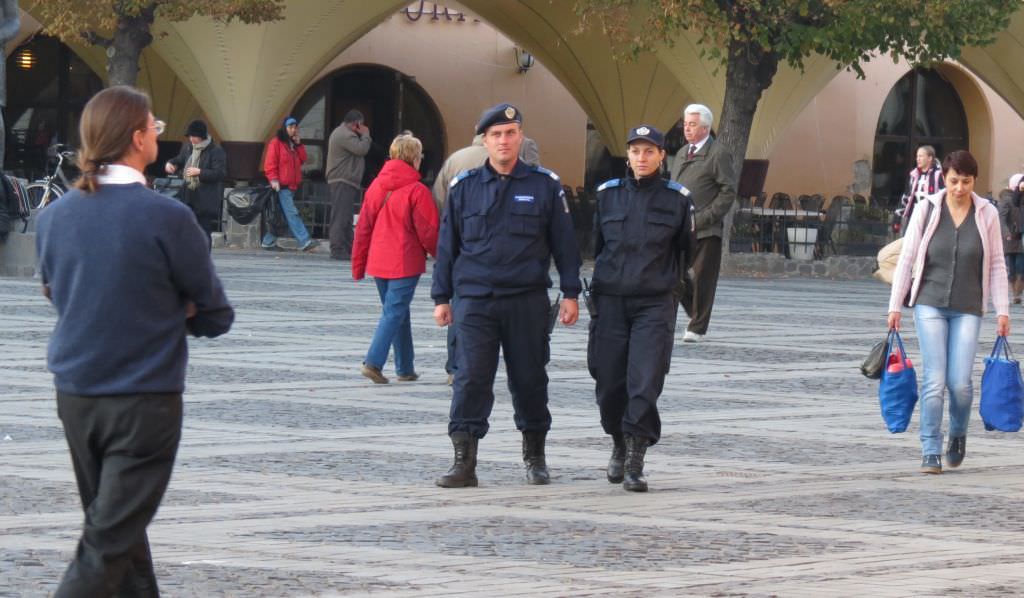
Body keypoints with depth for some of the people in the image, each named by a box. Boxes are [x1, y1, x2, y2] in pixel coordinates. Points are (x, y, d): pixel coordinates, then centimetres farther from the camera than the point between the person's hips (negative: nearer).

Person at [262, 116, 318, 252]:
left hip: (291, 185, 8)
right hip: (281, 185, -8)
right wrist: (274, 180, -19)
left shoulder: (294, 144, 18)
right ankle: (304, 242, -22)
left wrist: (298, 144, 3)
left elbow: (303, 159, 11)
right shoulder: (276, 143, -5)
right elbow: (270, 164, -10)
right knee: (292, 214, -14)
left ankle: (269, 242, 17)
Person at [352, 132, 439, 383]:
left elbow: (363, 228, 8)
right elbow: (428, 233, -10)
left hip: (378, 263, 6)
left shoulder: (376, 186, 5)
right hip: (405, 263, -6)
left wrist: (358, 264, 14)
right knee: (394, 313, -4)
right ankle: (374, 361, -17)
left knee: (397, 312, 16)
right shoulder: (416, 191, -13)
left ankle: (405, 368, 20)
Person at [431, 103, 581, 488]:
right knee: (471, 380, -8)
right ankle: (464, 462, -8)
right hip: (475, 300, 0)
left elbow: (564, 243, 7)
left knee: (530, 380, 7)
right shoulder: (464, 187, 7)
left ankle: (534, 456, 23)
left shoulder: (544, 185, 4)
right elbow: (447, 245, 11)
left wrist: (570, 294, 3)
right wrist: (441, 298, 9)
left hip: (528, 301, 0)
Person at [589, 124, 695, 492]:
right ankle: (619, 445, 32)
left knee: (645, 383, -12)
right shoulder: (608, 194, 6)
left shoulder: (677, 199, 1)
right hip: (611, 301, 2)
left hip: (654, 304, -2)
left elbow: (686, 250, 13)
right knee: (609, 384, 7)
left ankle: (635, 463, -10)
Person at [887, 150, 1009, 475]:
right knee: (934, 380, -9)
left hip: (967, 309, 1)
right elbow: (907, 258, 2)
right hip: (930, 304, -1)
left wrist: (1002, 310, 1)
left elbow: (996, 265, 6)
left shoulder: (987, 214, 2)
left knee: (960, 382, -7)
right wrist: (895, 305, 0)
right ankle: (931, 453, -3)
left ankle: (958, 434, 23)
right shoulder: (927, 209, -1)